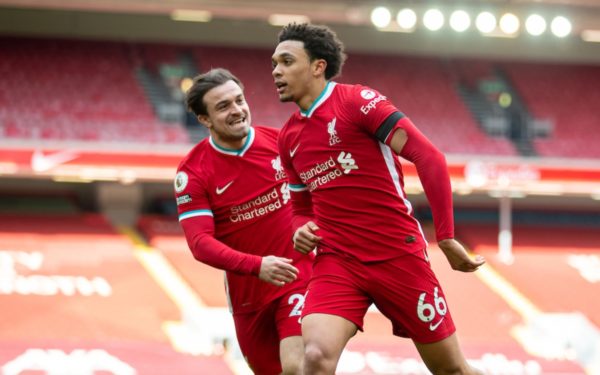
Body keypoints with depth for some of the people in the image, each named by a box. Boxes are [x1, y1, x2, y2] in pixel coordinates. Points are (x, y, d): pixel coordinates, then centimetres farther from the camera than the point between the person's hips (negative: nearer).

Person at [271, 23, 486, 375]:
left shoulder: (358, 101, -8)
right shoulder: (289, 138, 11)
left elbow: (429, 157, -13)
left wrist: (446, 238, -16)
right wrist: (303, 229, 1)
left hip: (398, 255, -4)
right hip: (336, 262, 4)